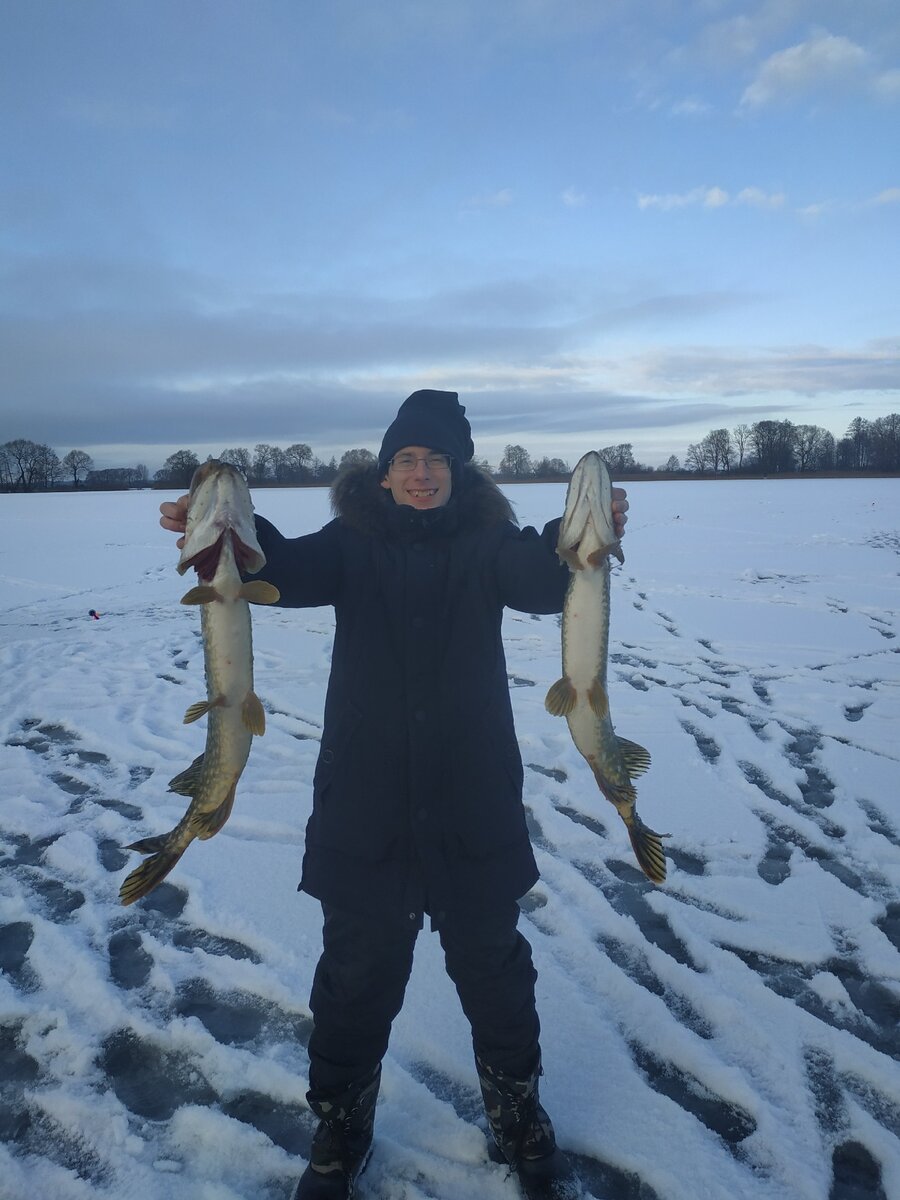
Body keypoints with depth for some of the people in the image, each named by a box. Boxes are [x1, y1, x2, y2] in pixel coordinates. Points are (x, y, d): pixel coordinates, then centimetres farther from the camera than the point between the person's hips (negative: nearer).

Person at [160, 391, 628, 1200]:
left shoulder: (486, 542, -2)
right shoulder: (353, 543, 0)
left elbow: (542, 578, -20)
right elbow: (290, 572, -18)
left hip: (474, 803, 0)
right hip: (364, 806, 0)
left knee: (493, 965, 17)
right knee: (357, 969, 14)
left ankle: (519, 1120, 42)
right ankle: (340, 1133, 39)